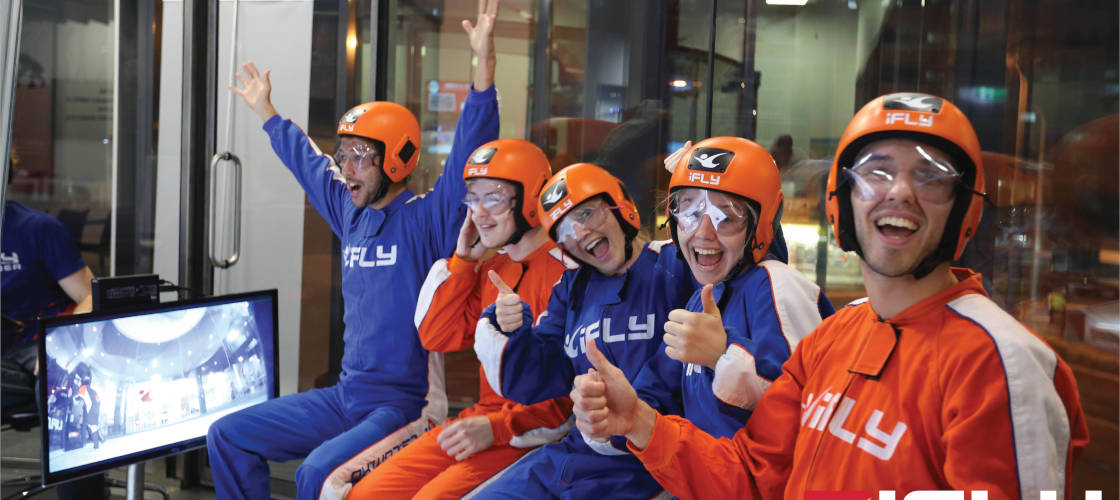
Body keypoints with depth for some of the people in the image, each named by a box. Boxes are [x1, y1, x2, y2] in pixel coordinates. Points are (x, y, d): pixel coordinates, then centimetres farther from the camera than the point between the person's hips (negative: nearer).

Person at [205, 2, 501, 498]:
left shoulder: (428, 219, -9)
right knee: (227, 437, 8)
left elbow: (468, 154, -23)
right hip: (345, 397, 8)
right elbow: (306, 161, 28)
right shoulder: (352, 214, 11)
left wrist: (484, 63, -32)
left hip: (403, 405, -8)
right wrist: (266, 112, 41)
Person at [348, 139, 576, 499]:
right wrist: (463, 260, 8)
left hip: (535, 432, -8)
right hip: (483, 420, 8)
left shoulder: (566, 271, -13)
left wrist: (498, 427, -20)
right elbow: (438, 338, 13)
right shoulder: (492, 269, 15)